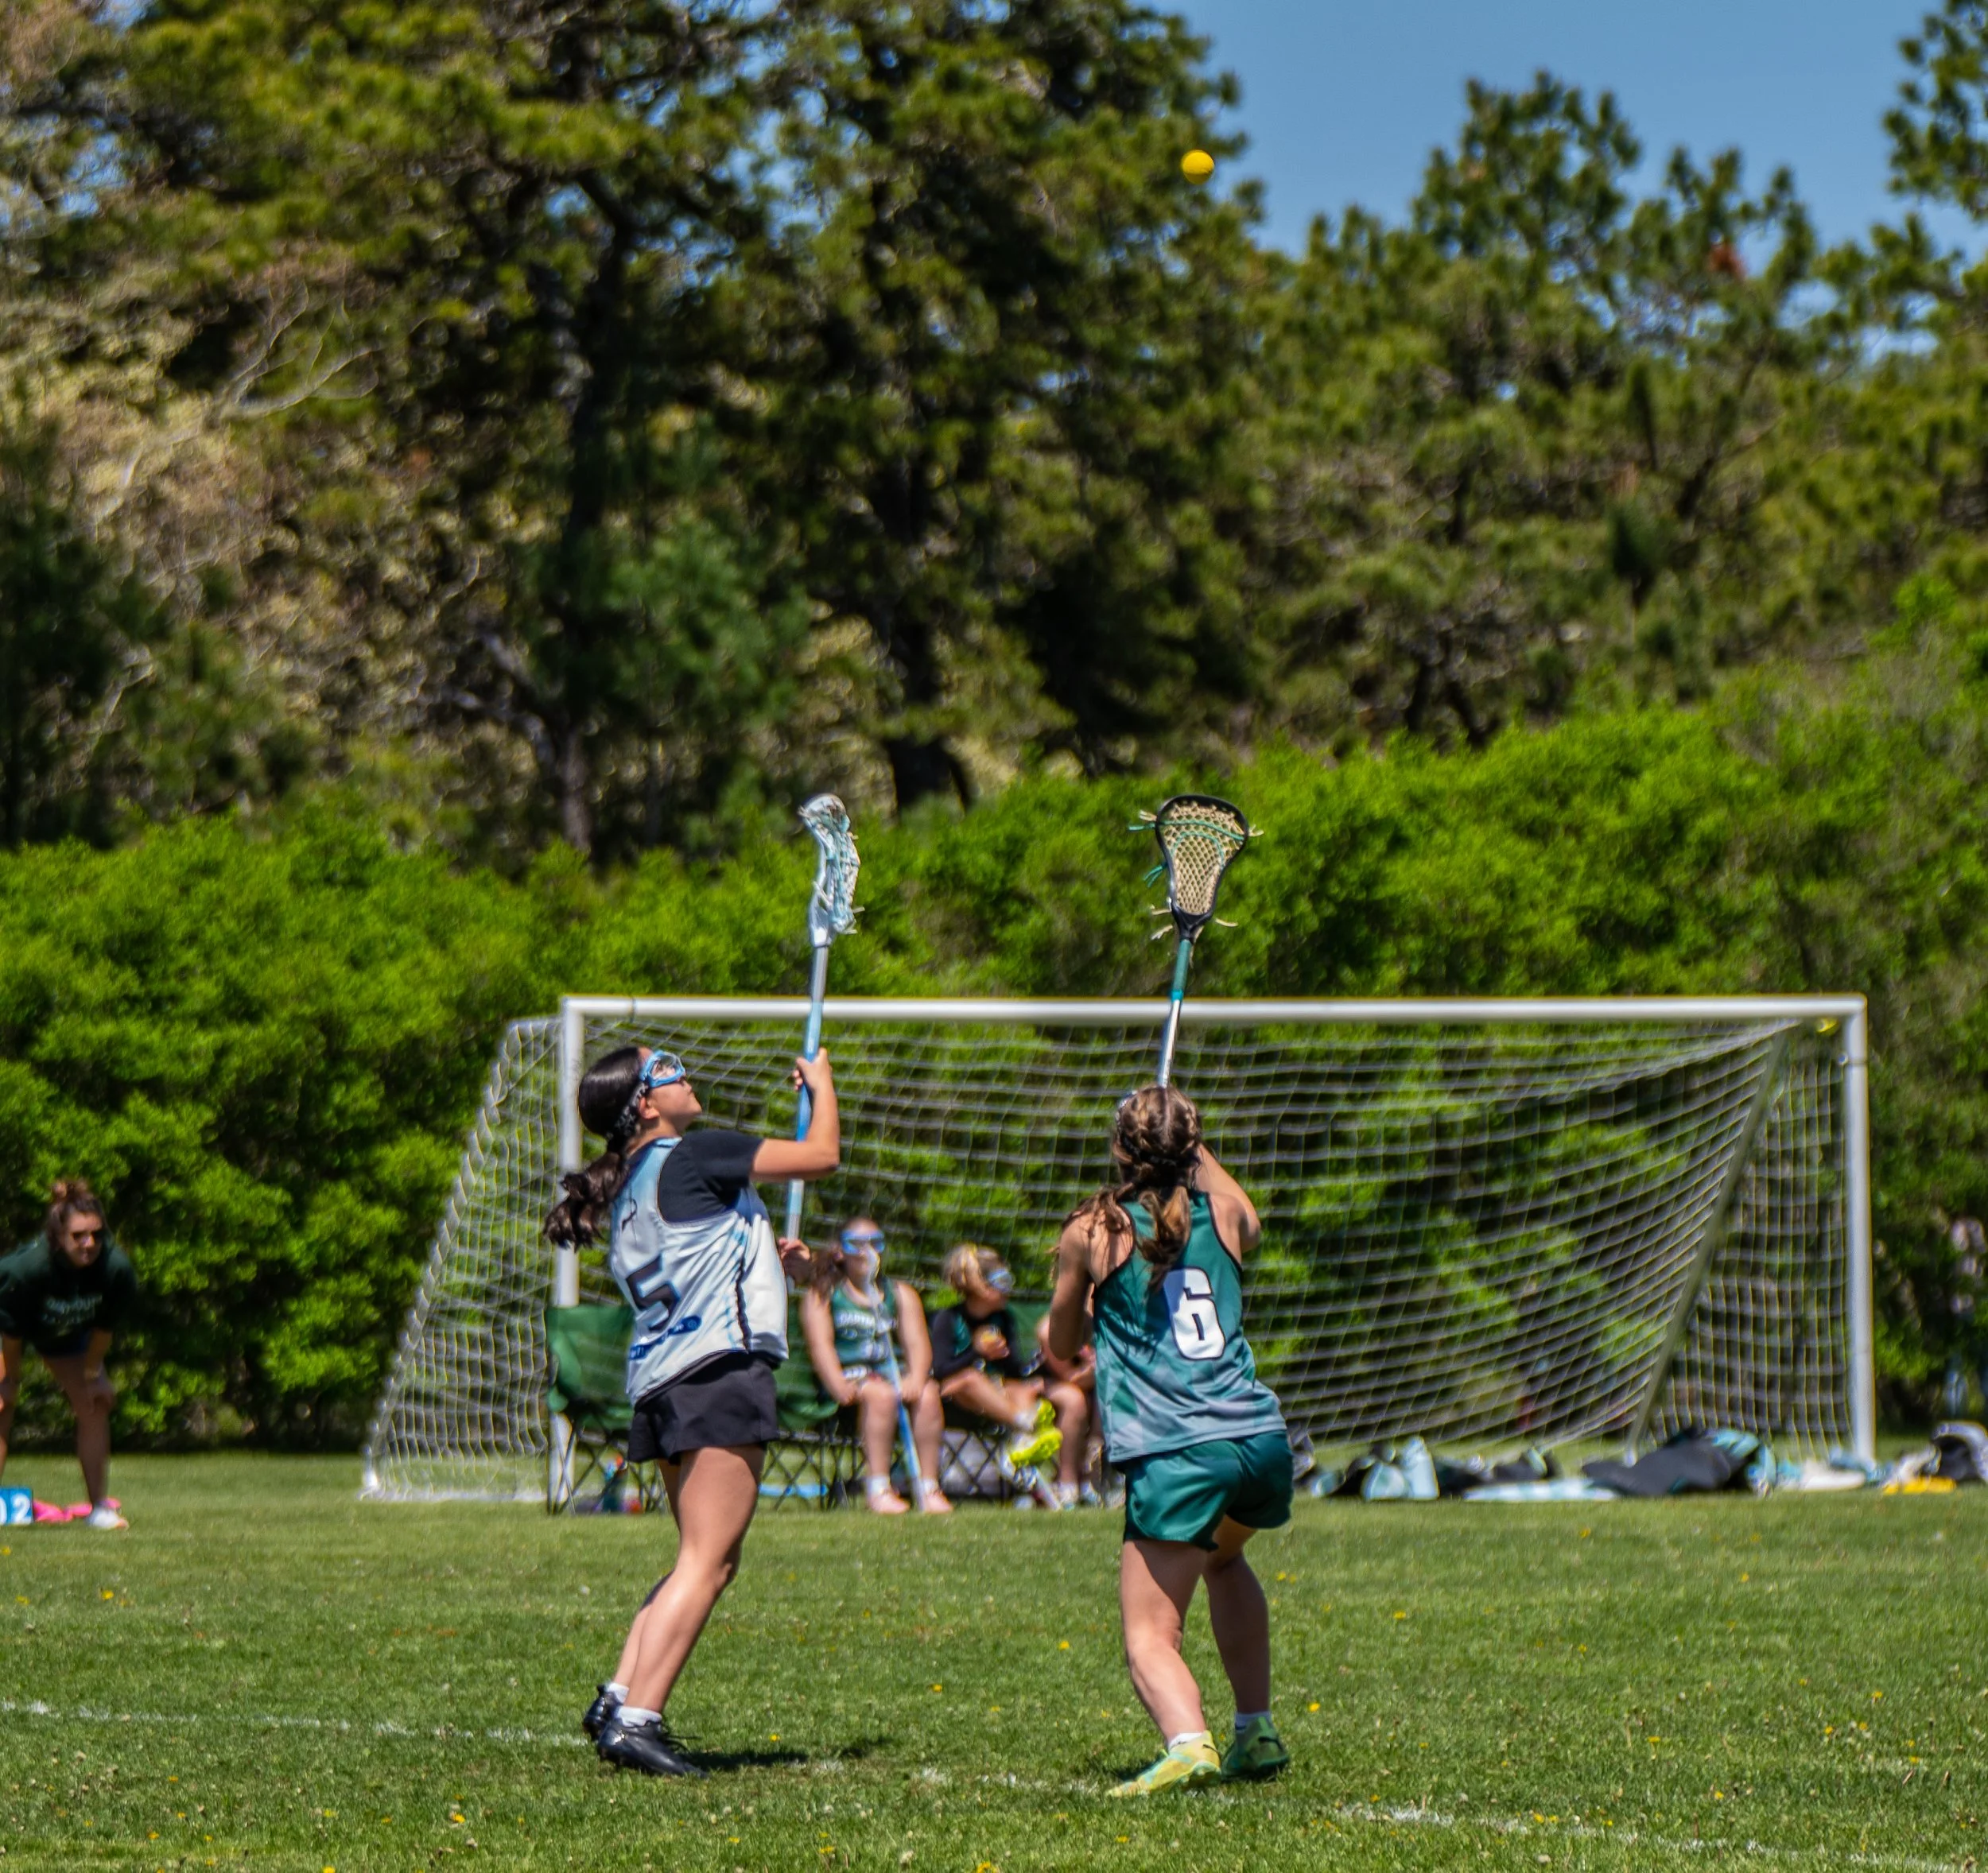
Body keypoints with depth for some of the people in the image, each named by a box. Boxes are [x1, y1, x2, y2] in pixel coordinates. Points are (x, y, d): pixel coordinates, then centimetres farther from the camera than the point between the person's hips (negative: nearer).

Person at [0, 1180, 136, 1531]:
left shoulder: (118, 1270, -35)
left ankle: (99, 1508, 10)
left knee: (95, 1407, -1)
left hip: (69, 1334, 4)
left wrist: (92, 1373, -4)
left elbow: (105, 1327, -15)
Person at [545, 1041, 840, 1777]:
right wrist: (821, 1083, 16)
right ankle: (636, 1720, -17)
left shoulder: (626, 1191, 18)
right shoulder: (694, 1156, -7)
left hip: (663, 1384, 9)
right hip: (719, 1371, -9)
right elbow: (822, 1155, -1)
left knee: (706, 1560, 18)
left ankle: (618, 1698, 10)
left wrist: (766, 1262, 29)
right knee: (706, 1560, -9)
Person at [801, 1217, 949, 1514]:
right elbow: (820, 1344, -4)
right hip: (849, 1373, -3)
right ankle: (878, 1489, -39)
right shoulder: (821, 1294, 11)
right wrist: (839, 1385, -22)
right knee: (881, 1394, -35)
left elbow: (917, 1343, 6)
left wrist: (915, 1379, -16)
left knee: (928, 1395, -29)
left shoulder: (902, 1294, 20)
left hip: (894, 1371, 3)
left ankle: (929, 1486, -30)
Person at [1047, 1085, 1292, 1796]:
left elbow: (1061, 1344, 17)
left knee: (1149, 1633, -4)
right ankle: (1257, 1732, 33)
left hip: (1173, 1456, -5)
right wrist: (1193, 1151, 48)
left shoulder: (1091, 1231, 2)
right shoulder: (1221, 1212, 11)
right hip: (1260, 1438, 5)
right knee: (1222, 1555, 35)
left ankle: (1188, 1742, -33)